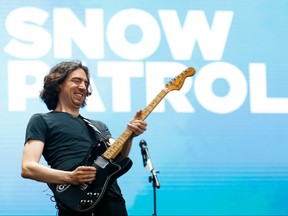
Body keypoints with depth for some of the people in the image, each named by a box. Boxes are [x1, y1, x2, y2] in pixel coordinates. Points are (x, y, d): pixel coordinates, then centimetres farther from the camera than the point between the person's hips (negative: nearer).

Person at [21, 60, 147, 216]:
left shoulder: (98, 126, 25)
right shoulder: (41, 121, 8)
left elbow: (117, 158, 11)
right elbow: (27, 168, -4)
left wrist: (128, 136, -8)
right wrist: (70, 177, -17)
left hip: (113, 201, 5)